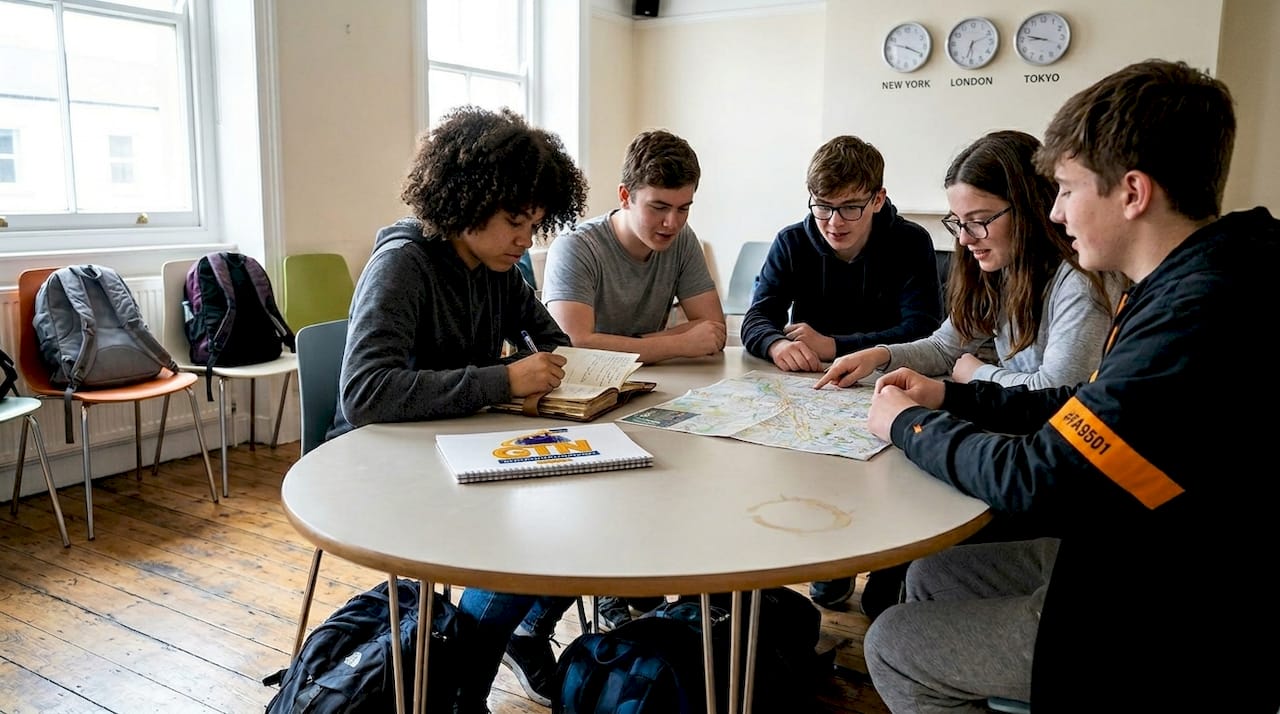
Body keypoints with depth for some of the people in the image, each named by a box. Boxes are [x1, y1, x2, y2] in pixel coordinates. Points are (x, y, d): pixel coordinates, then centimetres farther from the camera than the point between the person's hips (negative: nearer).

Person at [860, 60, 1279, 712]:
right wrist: (952, 397, 7)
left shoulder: (1205, 310, -30)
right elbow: (1086, 409, 12)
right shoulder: (1193, 280, 2)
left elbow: (1036, 480, -26)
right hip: (1138, 560, 9)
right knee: (931, 575, 14)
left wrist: (908, 424, -10)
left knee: (892, 645, -1)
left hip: (1173, 629, -9)